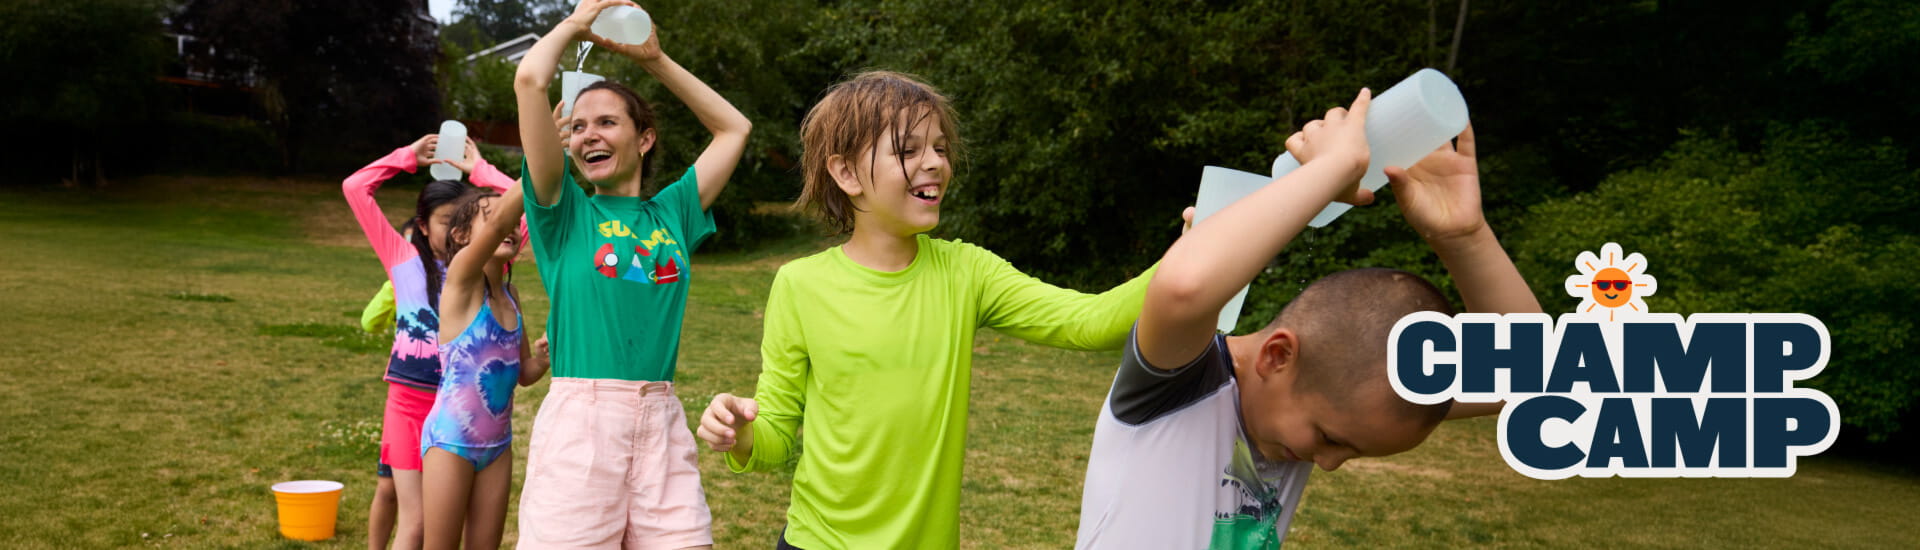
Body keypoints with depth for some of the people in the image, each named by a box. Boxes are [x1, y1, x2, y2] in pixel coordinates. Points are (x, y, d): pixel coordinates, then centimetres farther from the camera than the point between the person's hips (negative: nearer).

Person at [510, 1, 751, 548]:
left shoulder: (671, 212, 15)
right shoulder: (567, 211, 5)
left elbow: (734, 127, 24)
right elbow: (530, 79, -5)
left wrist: (655, 59, 23)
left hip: (662, 420, 3)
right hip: (579, 418, -3)